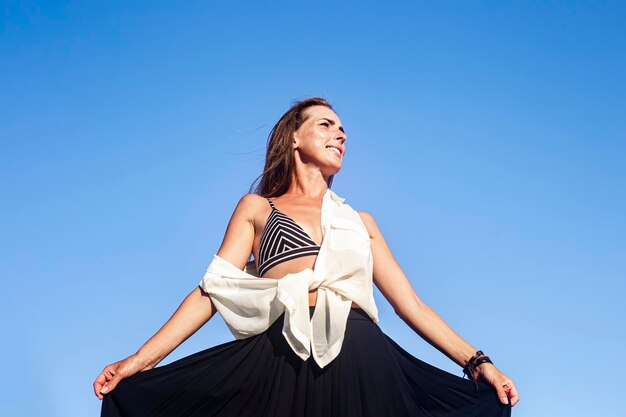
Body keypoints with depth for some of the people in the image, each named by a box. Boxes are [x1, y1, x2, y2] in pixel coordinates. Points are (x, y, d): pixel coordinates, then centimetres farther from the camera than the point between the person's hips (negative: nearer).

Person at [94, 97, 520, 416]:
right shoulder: (256, 208, 18)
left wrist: (477, 361, 6)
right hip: (281, 359, -2)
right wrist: (139, 361, -5)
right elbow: (212, 291, 7)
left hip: (360, 359, 2)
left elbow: (411, 304, 18)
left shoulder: (360, 221, 25)